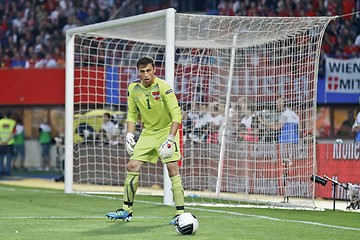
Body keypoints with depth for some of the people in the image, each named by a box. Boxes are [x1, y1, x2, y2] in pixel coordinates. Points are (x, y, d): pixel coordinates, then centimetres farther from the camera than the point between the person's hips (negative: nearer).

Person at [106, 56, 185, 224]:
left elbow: (176, 113, -23)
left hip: (167, 130, -5)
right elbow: (132, 114, 8)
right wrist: (129, 135, -5)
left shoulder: (163, 87, -21)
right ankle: (126, 211, 10)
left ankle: (180, 213, -14)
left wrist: (171, 138, -31)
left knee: (172, 169, -17)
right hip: (148, 132, 5)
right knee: (132, 167, -2)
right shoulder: (133, 88, -4)